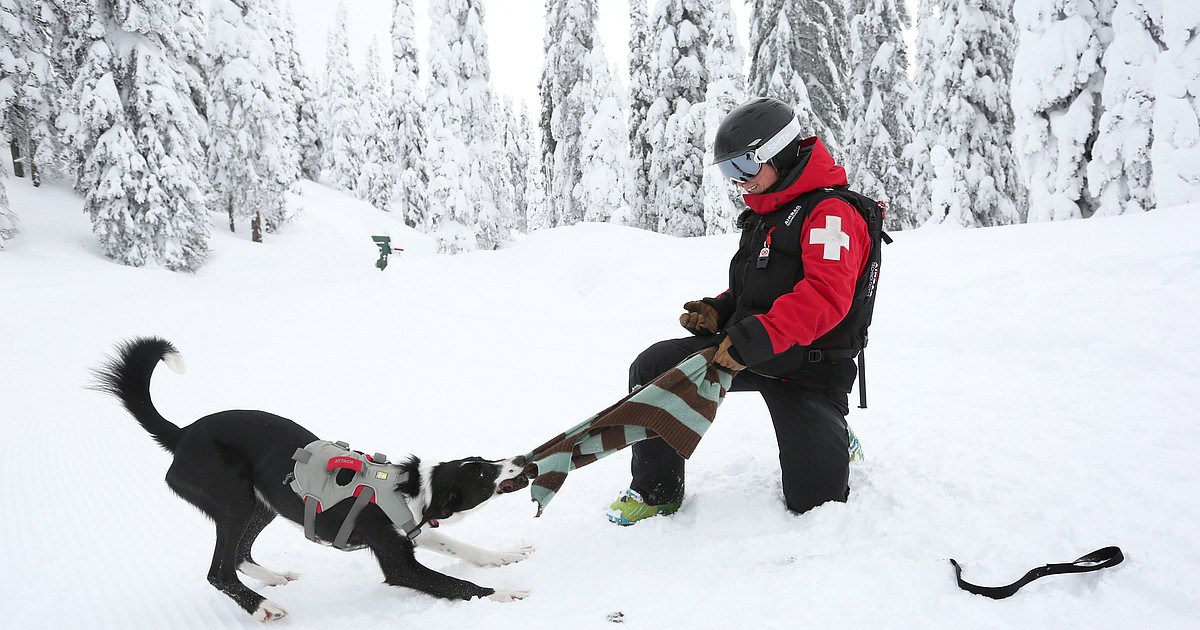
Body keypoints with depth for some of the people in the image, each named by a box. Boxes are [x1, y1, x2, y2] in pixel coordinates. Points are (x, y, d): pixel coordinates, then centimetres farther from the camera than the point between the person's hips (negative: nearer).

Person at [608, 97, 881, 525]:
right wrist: (718, 313, 1)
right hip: (746, 350, 7)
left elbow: (826, 295, -30)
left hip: (808, 367, -7)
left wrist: (758, 337, -39)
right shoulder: (763, 215, 15)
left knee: (813, 500, -6)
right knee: (653, 368, -11)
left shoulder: (831, 213, -15)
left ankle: (827, 440, 30)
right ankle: (657, 491, 2)